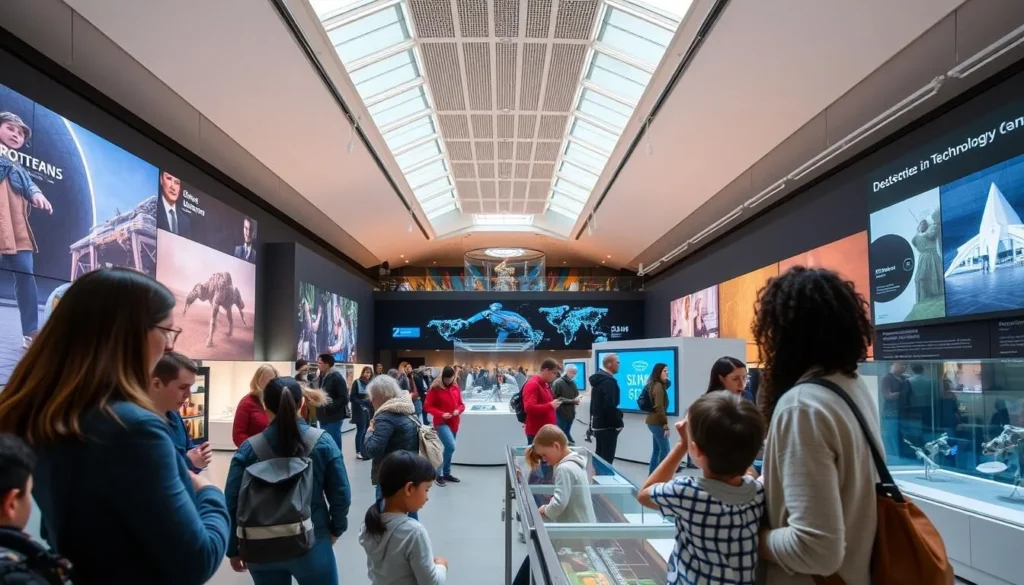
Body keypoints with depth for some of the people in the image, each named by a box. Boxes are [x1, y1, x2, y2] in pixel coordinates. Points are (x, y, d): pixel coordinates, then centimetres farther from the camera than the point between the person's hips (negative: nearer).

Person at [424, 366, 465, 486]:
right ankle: (439, 473, -5)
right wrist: (441, 414, -20)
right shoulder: (435, 388, -10)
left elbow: (461, 404, 14)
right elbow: (427, 406, -10)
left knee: (449, 447, 13)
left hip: (454, 423, 6)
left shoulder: (456, 387, 6)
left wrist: (458, 410, -9)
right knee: (450, 446, -20)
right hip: (441, 422, -6)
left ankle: (447, 473, 29)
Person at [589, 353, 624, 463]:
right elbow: (610, 406, -25)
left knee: (599, 456, 16)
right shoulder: (609, 381, -18)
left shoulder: (598, 379, 13)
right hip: (607, 426, -10)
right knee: (606, 459, -5)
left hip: (598, 424, 10)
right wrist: (618, 423, -14)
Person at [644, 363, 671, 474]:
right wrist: (666, 425, -22)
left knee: (656, 449, 14)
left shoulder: (655, 385, 12)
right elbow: (659, 407, -22)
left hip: (653, 421, 10)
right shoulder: (658, 386, -17)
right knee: (665, 450, -6)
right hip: (657, 422, -10)